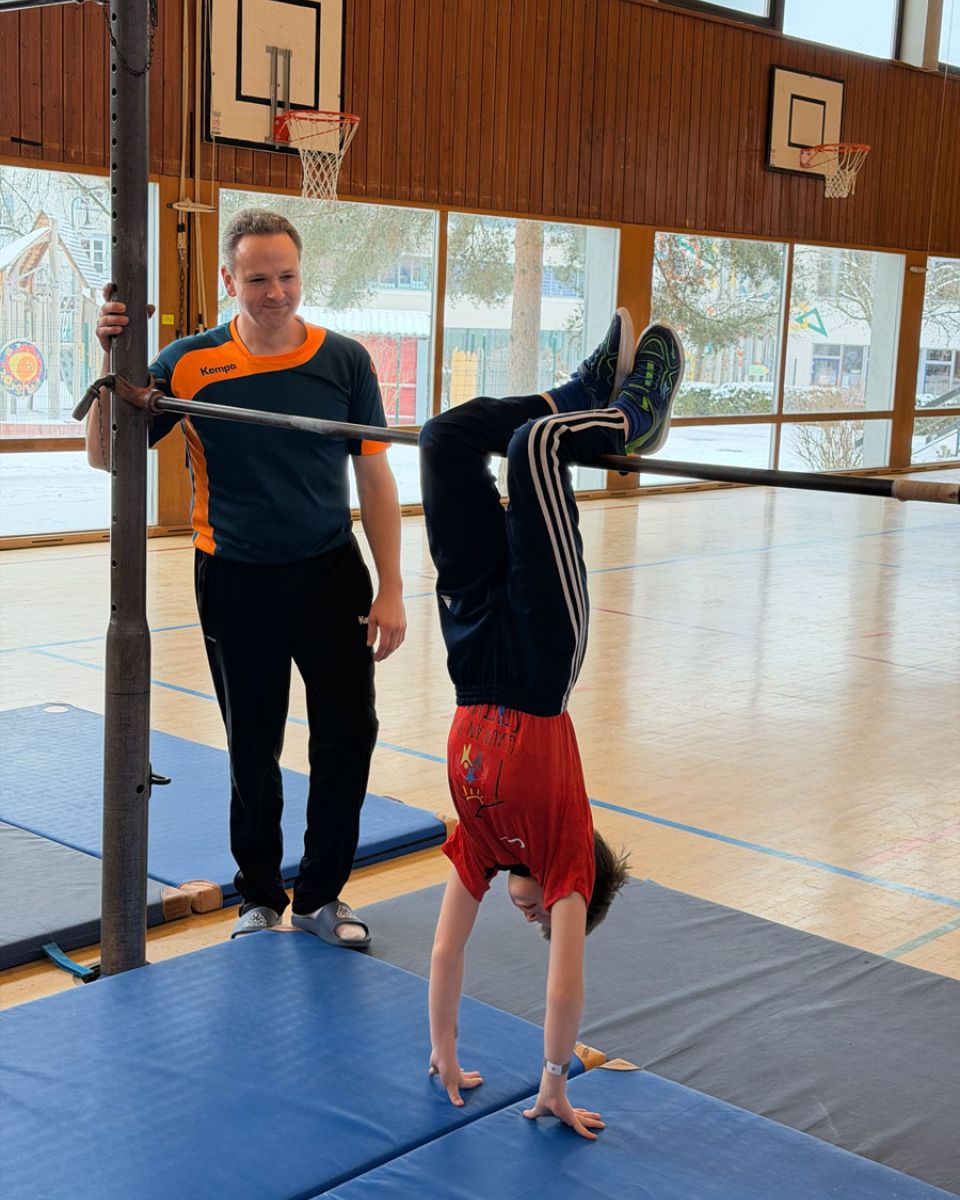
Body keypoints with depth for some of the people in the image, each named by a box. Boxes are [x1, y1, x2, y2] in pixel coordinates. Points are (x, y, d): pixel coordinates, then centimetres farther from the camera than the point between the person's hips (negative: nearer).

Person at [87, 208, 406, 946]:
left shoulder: (344, 360, -3)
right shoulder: (189, 365, -6)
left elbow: (375, 479, 1)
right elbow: (105, 456, -4)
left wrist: (390, 589, -2)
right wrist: (114, 362, -17)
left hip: (331, 574, 1)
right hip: (236, 581, -1)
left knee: (350, 732, 2)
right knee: (253, 749, 10)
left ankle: (321, 893, 22)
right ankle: (260, 896, 30)